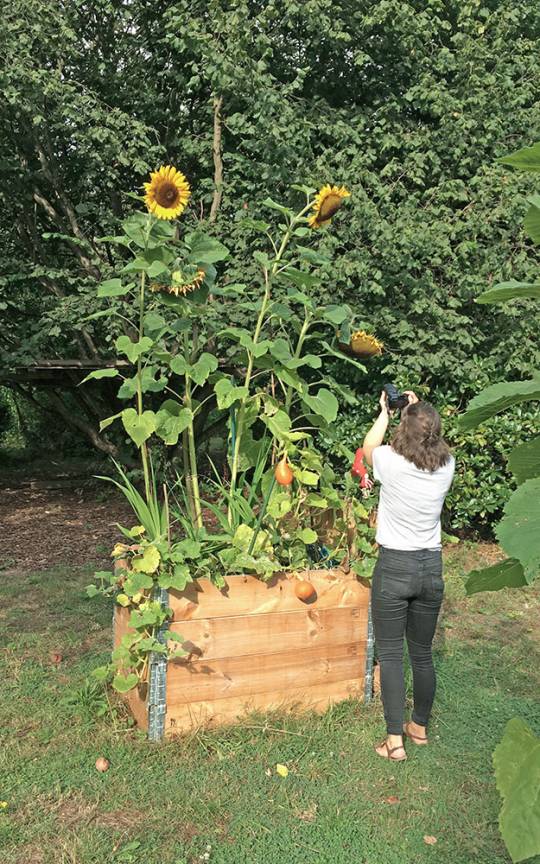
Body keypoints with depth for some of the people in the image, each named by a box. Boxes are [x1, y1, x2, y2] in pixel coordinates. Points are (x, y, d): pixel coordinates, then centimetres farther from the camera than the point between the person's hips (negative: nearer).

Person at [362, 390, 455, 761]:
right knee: (422, 653, 18)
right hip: (432, 567, 4)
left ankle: (395, 740, 10)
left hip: (395, 567, -4)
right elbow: (432, 444, 20)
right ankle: (420, 727, 34)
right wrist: (419, 410, 22)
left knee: (390, 654, 6)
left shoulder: (391, 462, -16)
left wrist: (385, 412, 18)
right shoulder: (447, 466, -6)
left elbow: (368, 448, 9)